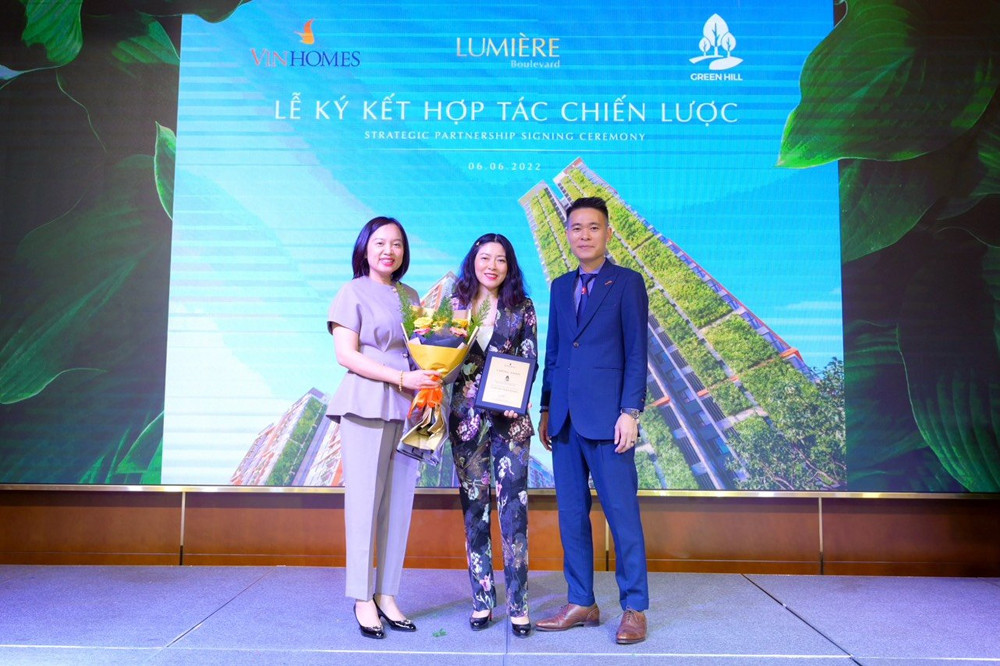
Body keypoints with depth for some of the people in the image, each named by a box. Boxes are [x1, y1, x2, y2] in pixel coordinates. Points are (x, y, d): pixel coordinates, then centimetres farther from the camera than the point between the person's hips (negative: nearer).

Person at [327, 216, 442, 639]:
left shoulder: (410, 296, 17)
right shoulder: (353, 292, 2)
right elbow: (346, 354, -7)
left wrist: (429, 379, -1)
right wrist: (403, 378, -14)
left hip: (408, 407, 5)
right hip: (367, 405, -5)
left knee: (399, 503, 5)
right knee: (365, 501, -1)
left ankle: (387, 595, 14)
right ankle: (363, 599, 8)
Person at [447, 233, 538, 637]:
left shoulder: (522, 309, 5)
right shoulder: (455, 305, 8)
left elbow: (530, 363, 2)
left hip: (509, 418, -1)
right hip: (466, 418, 2)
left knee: (513, 508, -4)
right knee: (474, 508, 7)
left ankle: (518, 604, 7)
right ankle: (482, 601, 18)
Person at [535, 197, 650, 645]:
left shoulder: (627, 283, 2)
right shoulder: (560, 287, 17)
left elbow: (636, 353, -4)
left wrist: (630, 412, -11)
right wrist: (546, 410, 12)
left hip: (606, 417, -5)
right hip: (566, 419, 5)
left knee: (622, 514, 0)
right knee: (571, 514, 9)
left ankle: (634, 609, 11)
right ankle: (581, 603, 19)